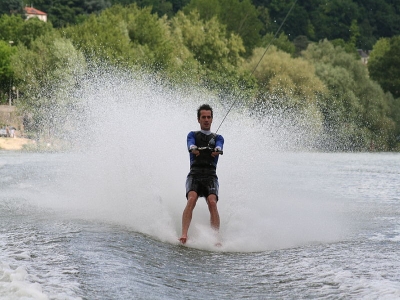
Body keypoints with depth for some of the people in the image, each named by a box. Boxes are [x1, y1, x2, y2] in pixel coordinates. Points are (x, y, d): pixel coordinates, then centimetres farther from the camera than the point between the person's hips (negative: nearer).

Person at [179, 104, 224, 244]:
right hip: (194, 175, 0)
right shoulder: (193, 135, 18)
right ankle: (184, 234, -36)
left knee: (212, 202, -24)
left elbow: (219, 147, -5)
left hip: (211, 176, 1)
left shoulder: (217, 138, 20)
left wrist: (217, 151, -31)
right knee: (191, 200, -26)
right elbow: (191, 145, -6)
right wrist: (194, 150, -32)